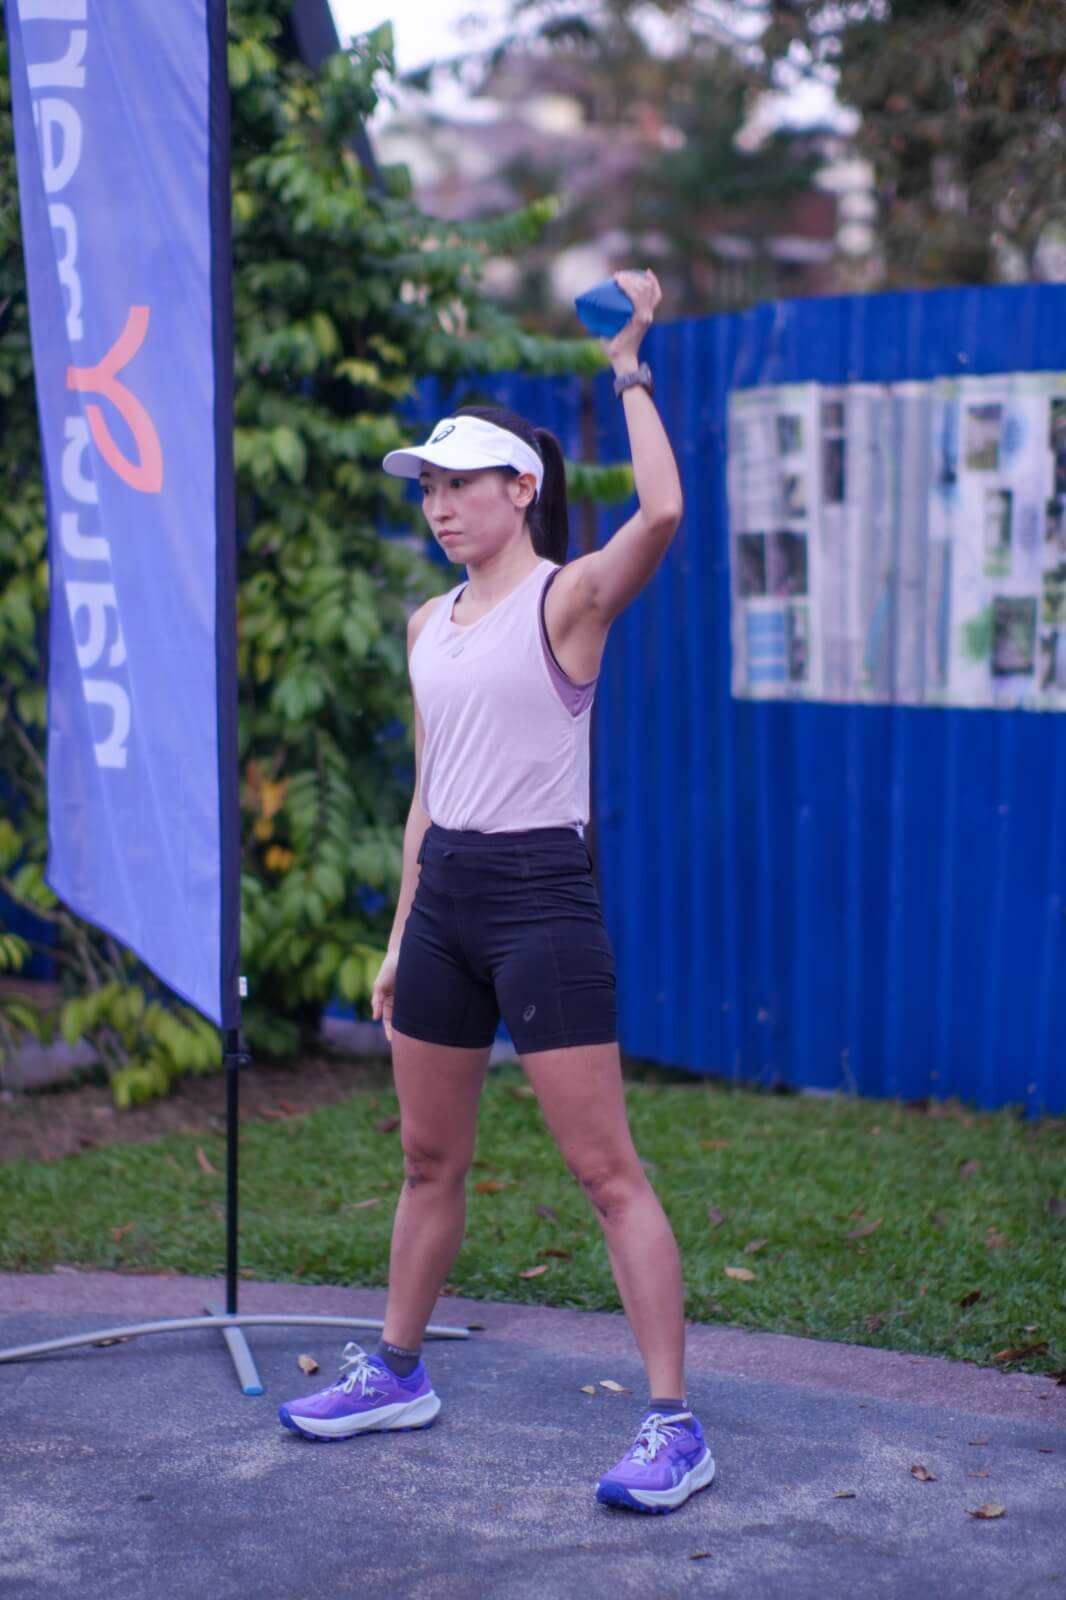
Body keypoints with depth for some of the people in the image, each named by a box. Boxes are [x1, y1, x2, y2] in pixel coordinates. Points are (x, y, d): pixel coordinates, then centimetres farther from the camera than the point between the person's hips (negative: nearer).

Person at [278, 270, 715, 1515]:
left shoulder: (567, 598, -7)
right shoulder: (431, 623, 13)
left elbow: (661, 514, -29)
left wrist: (627, 369, -19)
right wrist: (402, 935, 17)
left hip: (541, 897, -7)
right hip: (445, 897, 7)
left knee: (605, 1170, -7)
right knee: (429, 1155, 17)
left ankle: (672, 1425, -2)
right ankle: (396, 1373, 33)